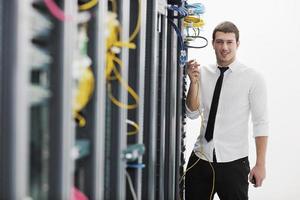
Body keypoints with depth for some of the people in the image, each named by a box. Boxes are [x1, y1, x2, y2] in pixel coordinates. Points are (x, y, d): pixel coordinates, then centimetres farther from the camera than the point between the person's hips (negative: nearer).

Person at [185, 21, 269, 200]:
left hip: (233, 163, -3)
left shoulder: (253, 78, -6)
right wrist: (194, 82, -11)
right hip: (200, 159, 4)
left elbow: (261, 123, -7)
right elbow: (193, 113, 3)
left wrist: (260, 164, -12)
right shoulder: (203, 72, 5)